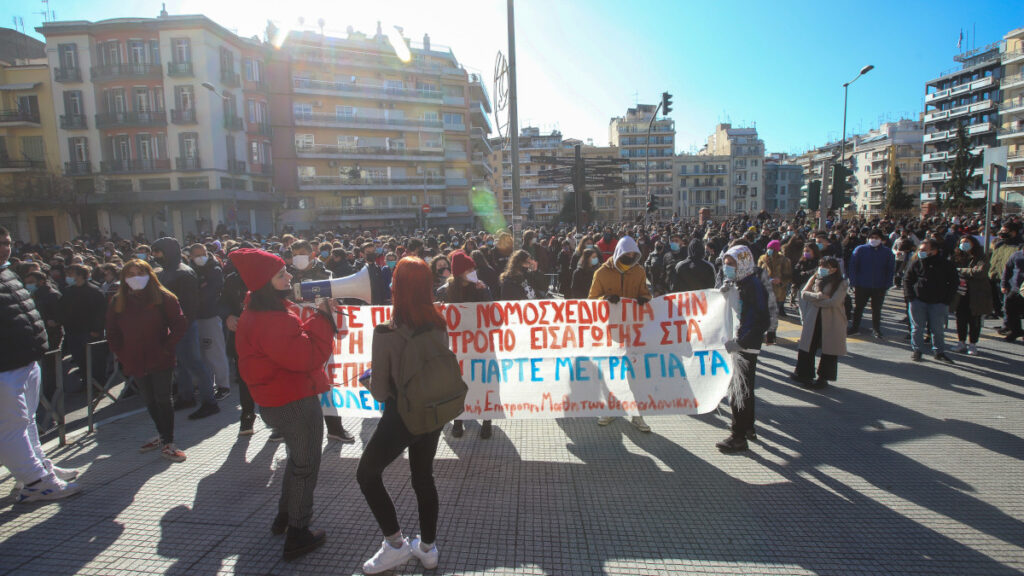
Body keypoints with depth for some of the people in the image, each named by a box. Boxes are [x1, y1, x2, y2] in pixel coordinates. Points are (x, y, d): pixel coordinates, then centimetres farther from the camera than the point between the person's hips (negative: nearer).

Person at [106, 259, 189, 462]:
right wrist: (122, 354, 4)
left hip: (160, 360, -4)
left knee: (163, 400, -4)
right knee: (150, 401, 13)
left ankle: (167, 443, 1)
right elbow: (112, 333, 14)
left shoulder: (163, 297, -4)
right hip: (135, 362, 4)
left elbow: (179, 325, -4)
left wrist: (166, 349, -10)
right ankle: (162, 435, 28)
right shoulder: (118, 302, 7)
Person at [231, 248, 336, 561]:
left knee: (298, 458, 28)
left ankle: (284, 517, 43)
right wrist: (322, 318, -23)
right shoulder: (271, 321, -28)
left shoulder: (261, 311, 6)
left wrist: (318, 318, -2)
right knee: (305, 465, 7)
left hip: (275, 400, 10)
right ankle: (297, 535, 20)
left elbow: (291, 344, 12)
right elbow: (309, 356, -31)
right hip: (296, 402, -10)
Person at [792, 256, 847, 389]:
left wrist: (814, 300, -10)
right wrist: (819, 296, -19)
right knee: (807, 347, 8)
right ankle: (803, 374, 21)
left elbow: (834, 302, -18)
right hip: (813, 320, 4)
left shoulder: (841, 283, -6)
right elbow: (803, 293, -4)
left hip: (832, 322, -4)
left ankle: (823, 378, 19)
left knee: (829, 350, 6)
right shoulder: (815, 279, 8)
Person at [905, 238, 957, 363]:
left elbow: (953, 283, 5)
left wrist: (946, 300, -3)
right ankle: (917, 350, 15)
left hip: (938, 302, -1)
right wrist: (910, 296, -2)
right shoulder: (916, 263, 1)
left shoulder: (946, 264, -2)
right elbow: (907, 280, 8)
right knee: (917, 327, 4)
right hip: (918, 300, 1)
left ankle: (939, 352, 16)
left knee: (938, 328, 4)